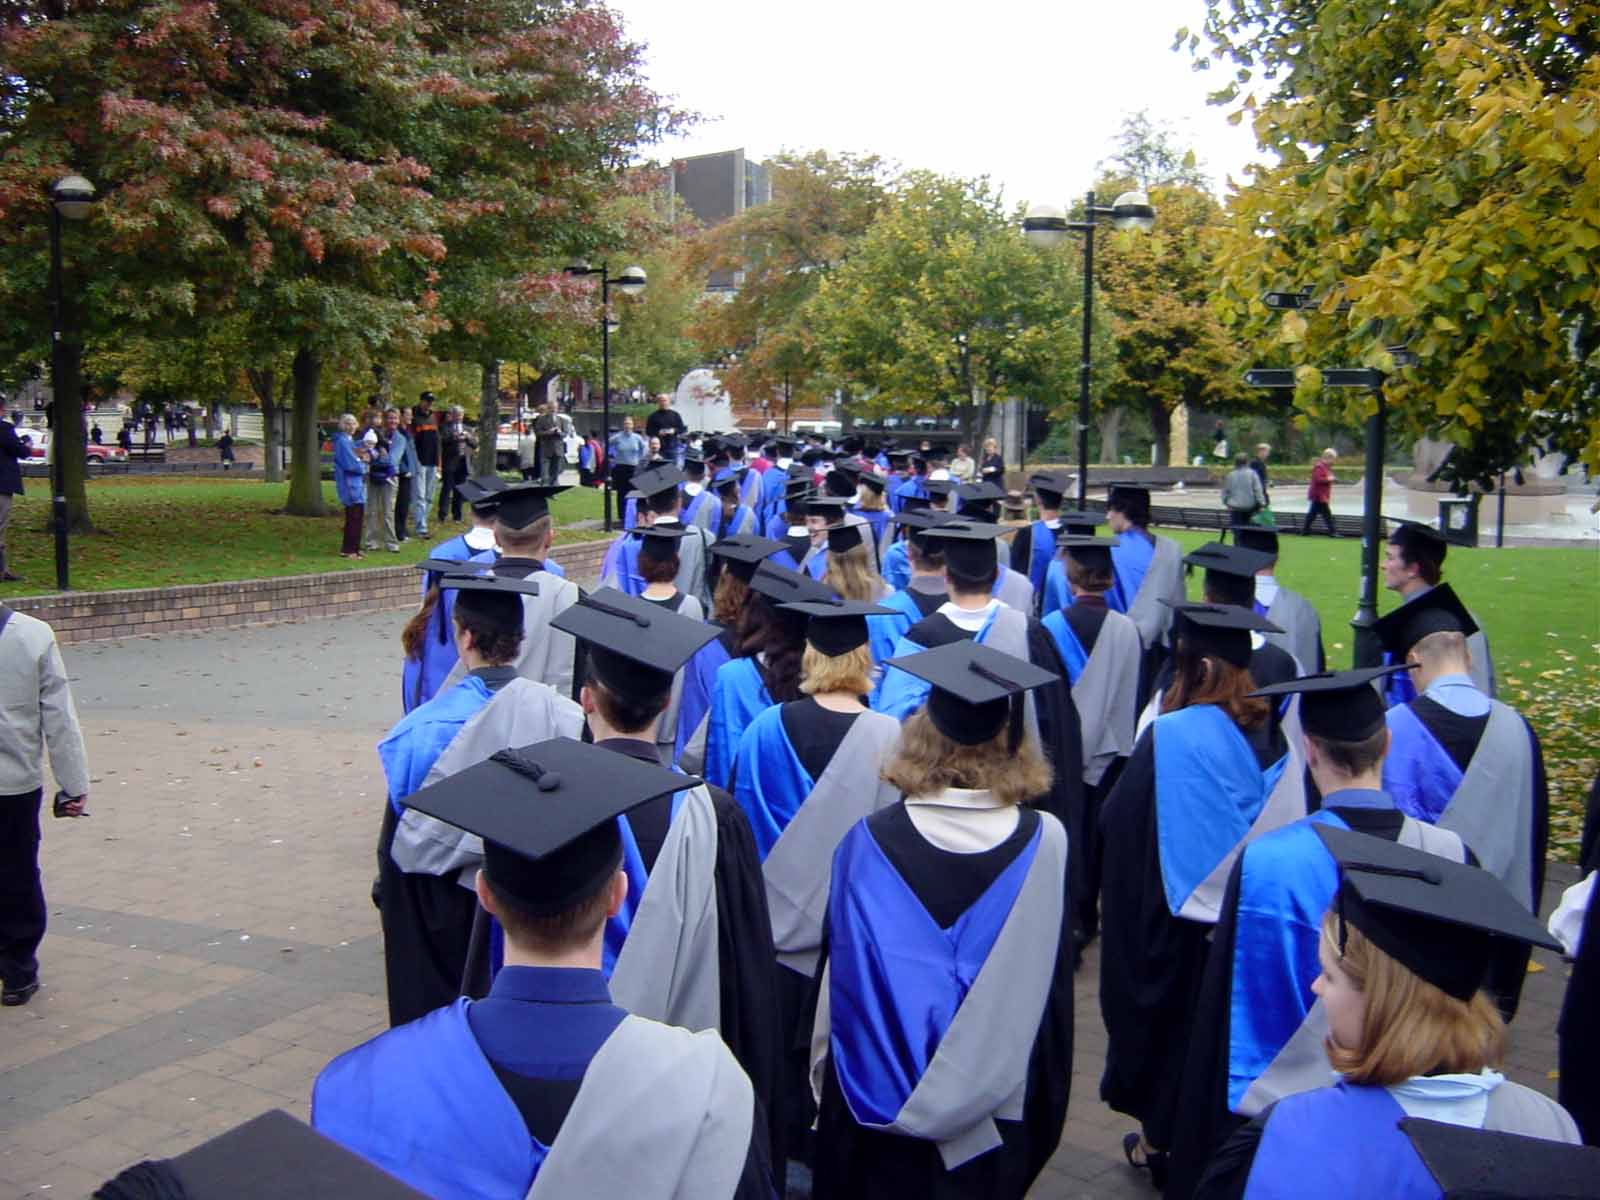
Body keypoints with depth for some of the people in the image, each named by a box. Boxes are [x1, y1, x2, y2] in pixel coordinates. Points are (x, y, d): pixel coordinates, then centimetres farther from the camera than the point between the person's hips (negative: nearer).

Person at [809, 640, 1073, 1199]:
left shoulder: (869, 841, -17)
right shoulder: (1044, 842, -15)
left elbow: (838, 977, -6)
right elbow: (1051, 991, -5)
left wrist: (824, 1085, 8)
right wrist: (1044, 1108, 10)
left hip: (875, 1110, 0)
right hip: (993, 1123, 1)